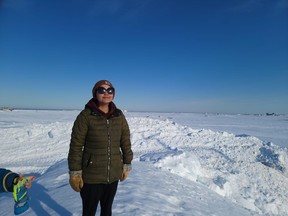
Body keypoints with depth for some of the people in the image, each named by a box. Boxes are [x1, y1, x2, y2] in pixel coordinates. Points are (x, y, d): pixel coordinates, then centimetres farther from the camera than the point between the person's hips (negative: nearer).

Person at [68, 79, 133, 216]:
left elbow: (126, 142, 4)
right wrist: (75, 173, -10)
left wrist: (127, 165, 6)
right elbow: (76, 146, -11)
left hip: (113, 175, 4)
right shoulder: (85, 116, -14)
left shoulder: (119, 116, -3)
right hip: (91, 176, -3)